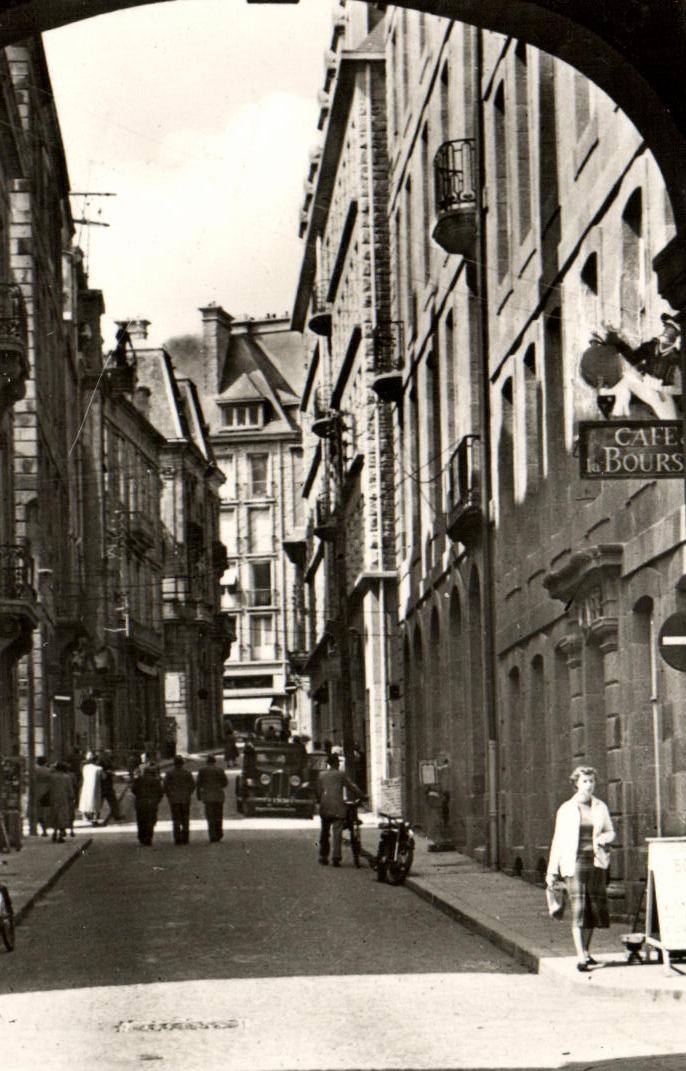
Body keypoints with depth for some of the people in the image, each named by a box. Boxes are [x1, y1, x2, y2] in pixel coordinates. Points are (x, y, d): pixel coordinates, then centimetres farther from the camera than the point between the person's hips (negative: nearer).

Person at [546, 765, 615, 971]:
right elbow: (558, 840, 4)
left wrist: (603, 838, -7)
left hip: (596, 862, 3)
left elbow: (611, 832, 18)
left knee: (593, 909, 6)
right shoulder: (566, 809, 2)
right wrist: (552, 871, 3)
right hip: (574, 863, -3)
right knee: (578, 911, -10)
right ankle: (581, 957, -14)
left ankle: (586, 952, 21)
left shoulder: (600, 807, 9)